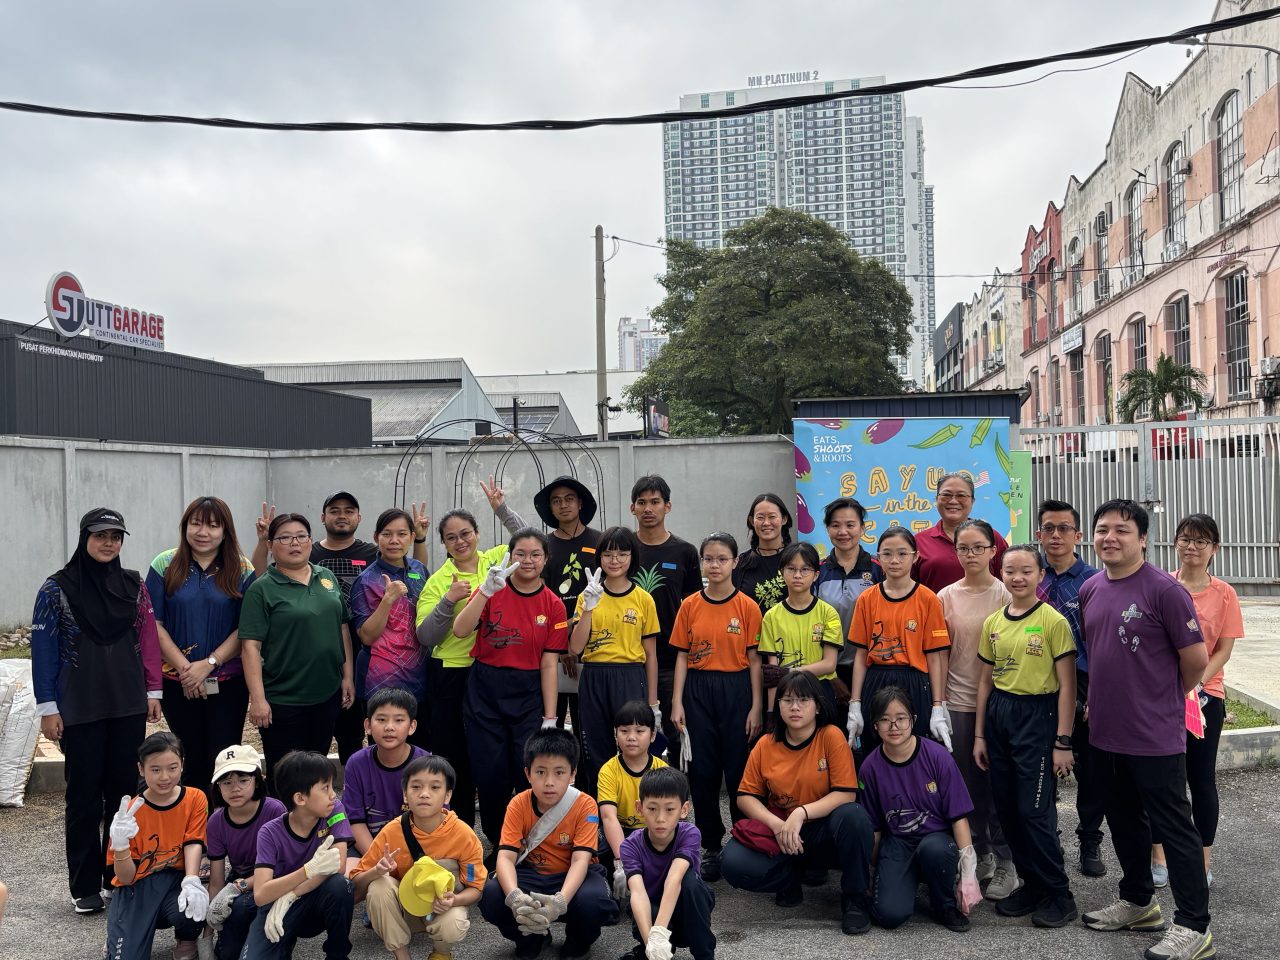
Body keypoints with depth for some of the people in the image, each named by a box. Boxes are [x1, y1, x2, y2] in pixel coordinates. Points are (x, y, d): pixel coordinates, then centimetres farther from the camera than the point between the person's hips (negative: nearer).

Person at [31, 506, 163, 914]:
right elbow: (43, 649, -4)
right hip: (79, 711, -3)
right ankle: (85, 885, 14)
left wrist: (153, 690, 3)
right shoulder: (57, 588, -4)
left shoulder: (133, 585, 5)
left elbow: (148, 639, 7)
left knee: (124, 789, 8)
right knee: (84, 796, 4)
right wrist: (47, 707, -7)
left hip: (128, 708, 3)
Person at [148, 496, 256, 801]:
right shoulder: (165, 566, 1)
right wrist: (184, 667, -10)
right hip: (178, 683, 1)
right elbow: (154, 624, -1)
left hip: (228, 681, -1)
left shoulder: (242, 570, -1)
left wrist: (208, 664, -13)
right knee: (193, 759, 10)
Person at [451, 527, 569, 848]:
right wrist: (487, 590, -27)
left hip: (528, 693, 0)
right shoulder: (493, 590, -1)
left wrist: (550, 718, -4)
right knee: (490, 774, 3)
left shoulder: (553, 605, 0)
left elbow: (549, 664, -1)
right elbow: (461, 629, -16)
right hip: (485, 690, 0)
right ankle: (497, 842, 24)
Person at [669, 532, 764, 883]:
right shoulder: (690, 606, 3)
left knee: (739, 769, 3)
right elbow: (682, 656, 5)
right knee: (703, 769, 6)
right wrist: (677, 702, -1)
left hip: (736, 690, -2)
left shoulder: (748, 607, -3)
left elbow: (754, 659, -2)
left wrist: (756, 707, -5)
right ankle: (711, 845, 18)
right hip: (698, 691, 2)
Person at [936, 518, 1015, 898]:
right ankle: (980, 854, 24)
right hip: (958, 700, 3)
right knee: (968, 781, 9)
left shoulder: (1007, 594, -1)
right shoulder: (946, 597, 5)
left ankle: (1005, 863, 11)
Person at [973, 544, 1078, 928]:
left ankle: (1058, 894, 11)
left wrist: (1062, 741, -11)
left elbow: (1067, 685, -9)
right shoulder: (993, 623, 8)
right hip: (999, 715, 6)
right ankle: (1031, 884, 24)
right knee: (1007, 807, 9)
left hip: (1037, 715, -6)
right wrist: (979, 734, 12)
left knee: (1034, 810, -4)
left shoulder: (1053, 621, -8)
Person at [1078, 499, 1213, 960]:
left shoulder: (1164, 589, -15)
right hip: (1105, 732, 7)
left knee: (1173, 827, 2)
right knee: (1124, 823, 20)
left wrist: (1164, 700, 2)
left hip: (1155, 738, -7)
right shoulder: (1089, 589, 6)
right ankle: (1137, 902, 37)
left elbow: (1196, 659, -11)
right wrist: (1099, 699, 14)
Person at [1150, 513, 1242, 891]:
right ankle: (1159, 859, 20)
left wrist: (1195, 682, -15)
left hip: (1205, 695, -1)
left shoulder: (1223, 594, -3)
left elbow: (1224, 651, -3)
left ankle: (1203, 862, 21)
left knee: (1201, 778, 7)